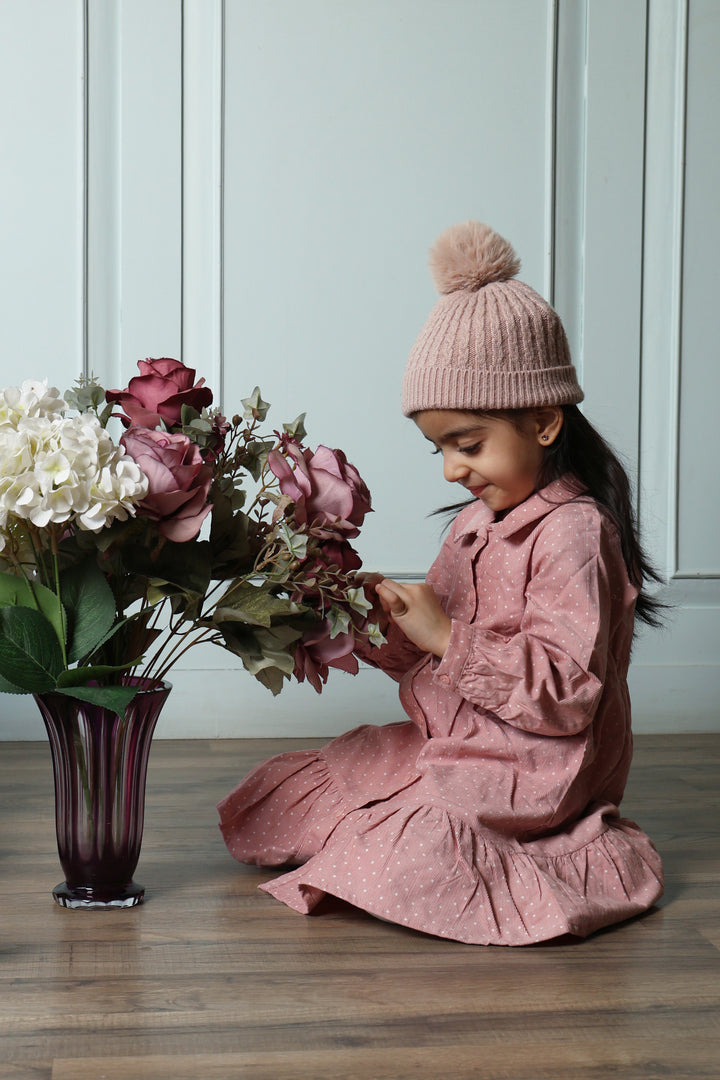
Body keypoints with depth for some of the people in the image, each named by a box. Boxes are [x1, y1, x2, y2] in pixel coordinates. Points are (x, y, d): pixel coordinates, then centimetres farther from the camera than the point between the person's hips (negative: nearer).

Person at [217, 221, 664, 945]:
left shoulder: (574, 532, -17)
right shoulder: (475, 525, 12)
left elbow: (565, 691, -24)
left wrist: (448, 636, -25)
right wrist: (383, 623, -4)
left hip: (531, 769, -9)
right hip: (446, 747, 10)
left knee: (406, 859, -32)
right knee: (270, 801, 4)